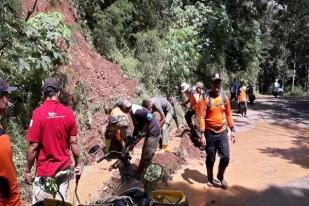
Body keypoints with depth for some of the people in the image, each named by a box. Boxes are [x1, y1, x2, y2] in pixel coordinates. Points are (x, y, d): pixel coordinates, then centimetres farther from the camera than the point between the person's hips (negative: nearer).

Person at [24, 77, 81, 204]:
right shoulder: (68, 113, -4)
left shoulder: (39, 113, -14)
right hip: (64, 169, 3)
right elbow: (73, 142, -1)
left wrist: (27, 170, 0)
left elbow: (34, 146, -12)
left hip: (45, 172, -3)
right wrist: (77, 163, 12)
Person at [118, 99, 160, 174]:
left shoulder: (136, 111, -24)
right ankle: (140, 169, 37)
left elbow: (149, 118, -31)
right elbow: (137, 126, 15)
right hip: (149, 132, 10)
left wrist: (143, 131, -21)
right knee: (144, 153, 22)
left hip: (153, 133, -10)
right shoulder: (132, 112, 8)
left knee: (147, 156, -1)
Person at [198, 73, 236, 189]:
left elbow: (228, 114, 9)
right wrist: (202, 135, -17)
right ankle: (210, 178, 32)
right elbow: (201, 117, -13)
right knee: (210, 158, 10)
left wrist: (232, 130, 8)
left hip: (222, 132, 3)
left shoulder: (225, 97, 1)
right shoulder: (206, 98, -12)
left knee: (225, 157, 2)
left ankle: (220, 176, 28)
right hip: (210, 133, -3)